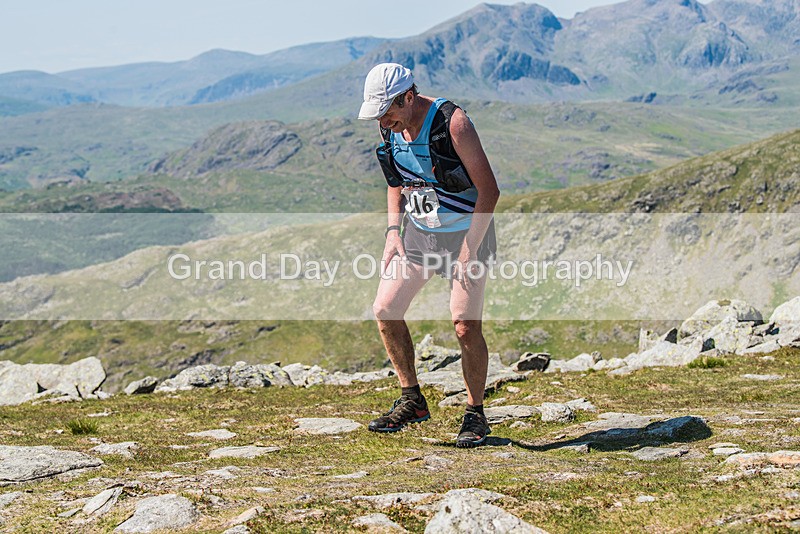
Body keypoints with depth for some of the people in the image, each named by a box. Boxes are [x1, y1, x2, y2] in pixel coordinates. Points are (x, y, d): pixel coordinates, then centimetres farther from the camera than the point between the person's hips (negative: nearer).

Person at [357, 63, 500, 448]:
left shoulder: (452, 123, -24)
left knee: (465, 325, -11)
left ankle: (475, 415, 7)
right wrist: (394, 231, 0)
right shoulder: (390, 127, -3)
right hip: (418, 231, 6)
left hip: (465, 231, -6)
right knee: (385, 310, -1)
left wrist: (469, 250, -24)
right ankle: (412, 402, 14)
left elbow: (489, 189, -21)